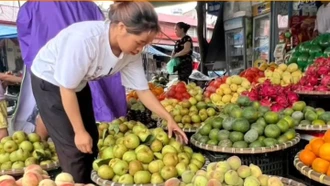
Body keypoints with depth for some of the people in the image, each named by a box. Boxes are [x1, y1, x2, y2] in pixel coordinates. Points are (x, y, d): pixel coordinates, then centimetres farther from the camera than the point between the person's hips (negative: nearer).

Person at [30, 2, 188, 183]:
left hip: (79, 84, 6)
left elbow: (143, 90, -9)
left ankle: (89, 182, 31)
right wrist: (79, 131, -21)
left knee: (91, 141, 11)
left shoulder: (131, 53, -20)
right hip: (48, 81, -6)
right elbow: (67, 89, -29)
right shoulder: (84, 40, -39)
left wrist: (169, 119, -13)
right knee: (75, 147, -7)